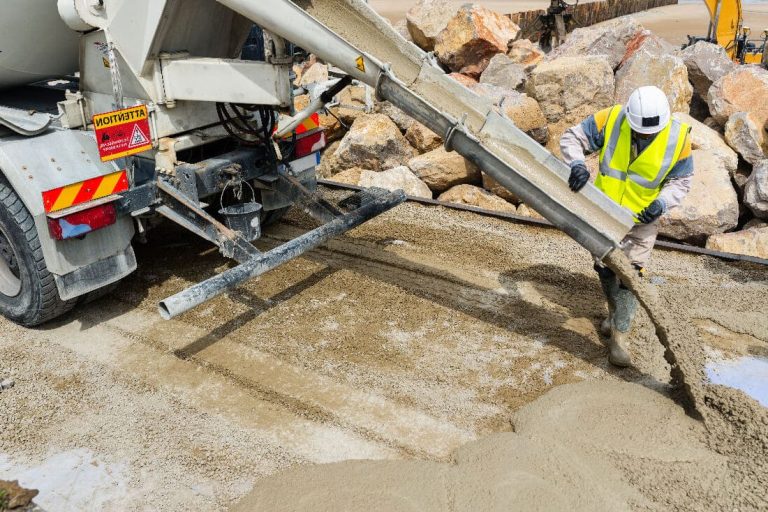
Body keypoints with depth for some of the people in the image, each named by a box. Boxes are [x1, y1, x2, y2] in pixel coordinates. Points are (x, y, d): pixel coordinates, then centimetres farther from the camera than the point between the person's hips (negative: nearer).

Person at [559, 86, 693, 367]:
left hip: (642, 219, -2)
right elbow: (571, 138, -13)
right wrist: (578, 164, -33)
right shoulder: (610, 120, -22)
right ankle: (617, 314, 42)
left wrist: (661, 203, -25)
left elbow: (681, 181, -6)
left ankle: (619, 337, 3)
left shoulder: (678, 138, -19)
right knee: (605, 268, 16)